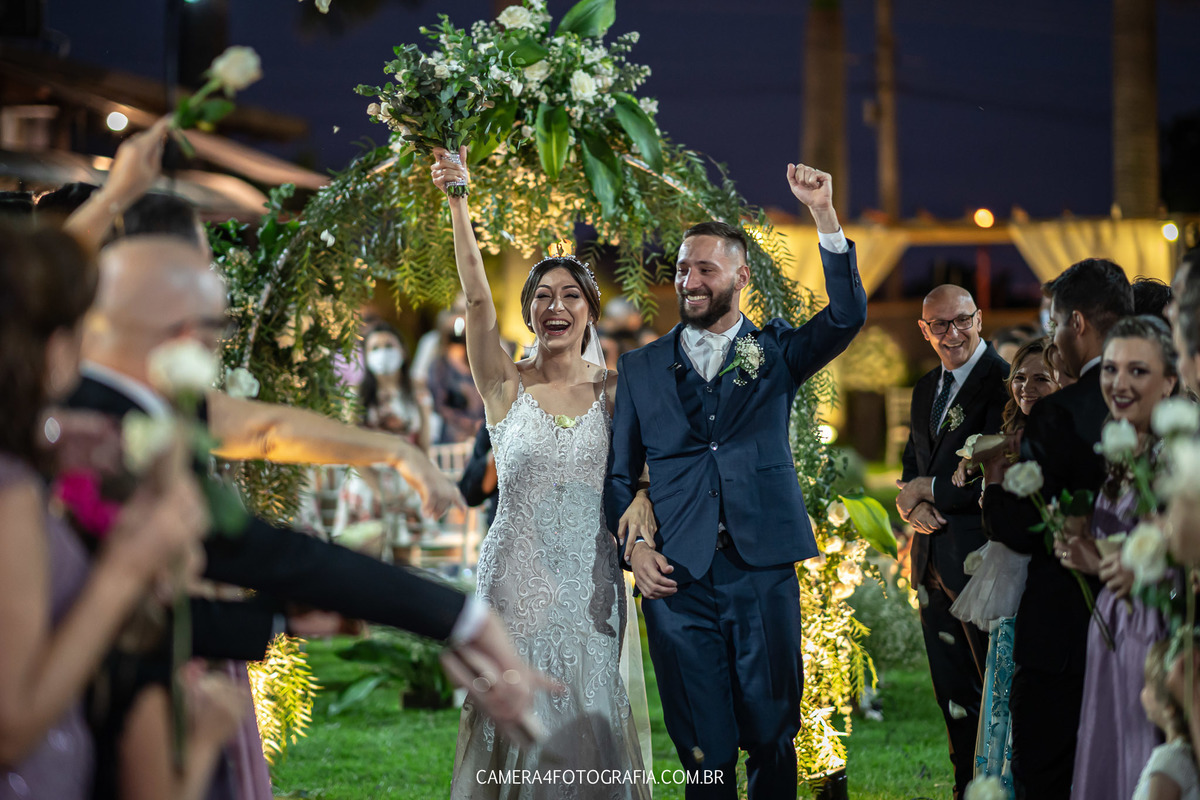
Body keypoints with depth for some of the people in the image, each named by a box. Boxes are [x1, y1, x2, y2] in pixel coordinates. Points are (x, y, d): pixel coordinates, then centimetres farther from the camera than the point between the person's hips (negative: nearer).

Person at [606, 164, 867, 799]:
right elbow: (619, 472, 14)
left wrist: (825, 216, -16)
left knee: (772, 734, 4)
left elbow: (847, 315, -6)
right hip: (677, 575, 1)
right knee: (704, 747, 3)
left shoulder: (775, 351, 10)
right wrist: (634, 544, -2)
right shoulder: (641, 366, 13)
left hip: (763, 567, 0)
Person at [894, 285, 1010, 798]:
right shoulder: (926, 389, 15)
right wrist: (913, 505, -2)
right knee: (953, 693, 14)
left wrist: (926, 490, -8)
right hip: (934, 559, 8)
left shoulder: (1002, 381, -12)